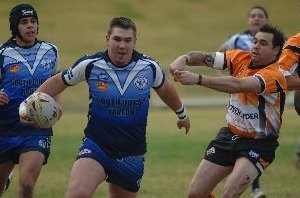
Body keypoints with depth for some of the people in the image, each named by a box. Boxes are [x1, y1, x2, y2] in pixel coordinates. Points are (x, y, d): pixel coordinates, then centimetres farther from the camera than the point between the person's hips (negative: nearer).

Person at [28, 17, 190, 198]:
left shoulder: (149, 67, -4)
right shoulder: (90, 64, -9)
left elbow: (165, 89, 18)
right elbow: (59, 82, 6)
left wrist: (182, 114, 34)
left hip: (132, 154, 3)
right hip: (96, 146, -3)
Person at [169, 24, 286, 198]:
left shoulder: (274, 76, -22)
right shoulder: (240, 58, -1)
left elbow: (237, 85, -37)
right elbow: (205, 58, -11)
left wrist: (198, 79, -46)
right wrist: (184, 59, -33)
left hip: (258, 144, -6)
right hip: (230, 135, 6)